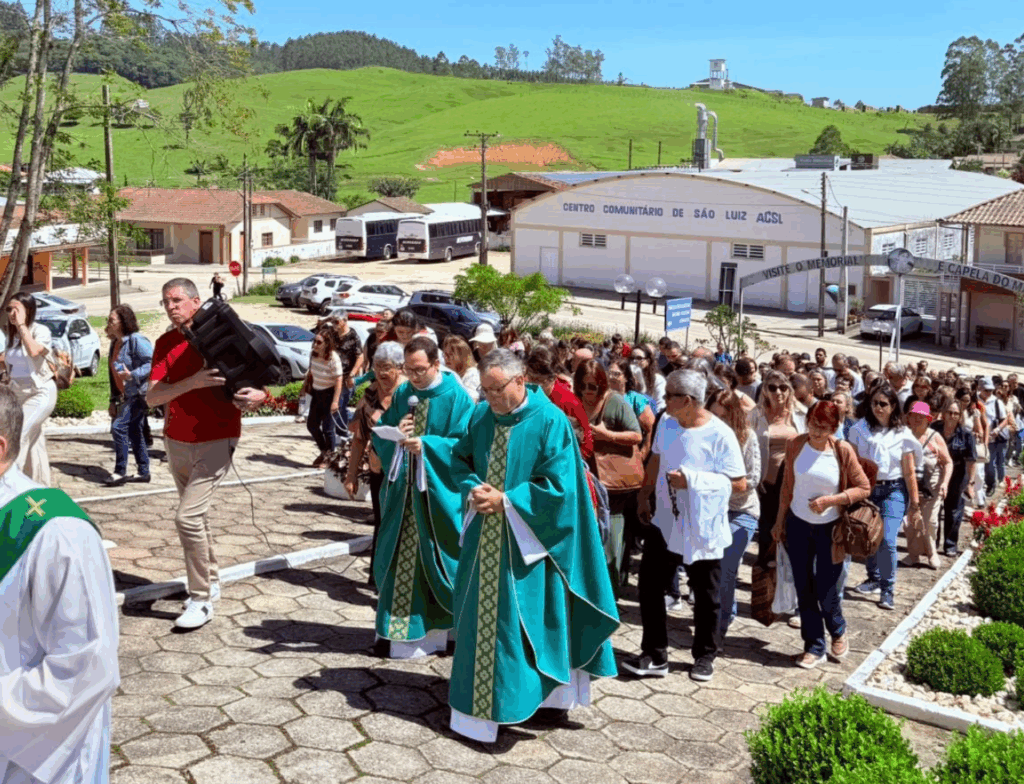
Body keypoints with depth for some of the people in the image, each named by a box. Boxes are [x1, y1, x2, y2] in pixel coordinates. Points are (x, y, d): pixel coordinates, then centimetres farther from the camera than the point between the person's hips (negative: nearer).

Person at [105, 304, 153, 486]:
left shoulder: (136, 340, -14)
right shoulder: (115, 344, 14)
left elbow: (152, 363, -23)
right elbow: (113, 374, 19)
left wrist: (132, 375, -31)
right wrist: (113, 400, 18)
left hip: (140, 393, -9)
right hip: (127, 395, 9)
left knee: (119, 426, -15)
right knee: (134, 431, 11)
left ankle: (120, 472, -8)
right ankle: (143, 471, 19)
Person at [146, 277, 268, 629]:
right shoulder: (165, 343, 4)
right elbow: (152, 397, -9)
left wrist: (259, 395, -24)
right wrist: (193, 382, -25)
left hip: (216, 440, -5)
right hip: (176, 440, 5)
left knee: (188, 517, -15)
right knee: (195, 514, 16)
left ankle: (201, 600, -5)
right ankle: (211, 581, 33)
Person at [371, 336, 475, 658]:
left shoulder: (457, 398, -10)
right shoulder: (402, 394, 6)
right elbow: (380, 435, 10)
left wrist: (425, 445, -25)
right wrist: (394, 434, -13)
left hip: (437, 493, -5)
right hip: (402, 488, 5)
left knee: (428, 556, 2)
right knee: (396, 556, 11)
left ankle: (429, 630, 14)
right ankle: (396, 623, 25)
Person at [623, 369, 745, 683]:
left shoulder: (720, 435, -16)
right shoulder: (666, 424, 2)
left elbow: (739, 483, -17)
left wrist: (693, 480, -23)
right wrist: (645, 497, 18)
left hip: (703, 529, -5)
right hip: (665, 523, 5)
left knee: (706, 597, 10)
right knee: (650, 586, 4)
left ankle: (704, 656, 28)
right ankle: (654, 655, 15)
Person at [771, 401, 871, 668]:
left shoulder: (843, 451, -13)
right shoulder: (796, 445, -6)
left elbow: (864, 488, -8)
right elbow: (787, 485, 3)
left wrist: (830, 500, -18)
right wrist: (780, 520, 7)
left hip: (829, 528, -2)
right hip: (798, 525, 2)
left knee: (827, 593, 3)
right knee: (804, 590, 7)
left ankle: (838, 632, 34)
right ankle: (814, 646, 22)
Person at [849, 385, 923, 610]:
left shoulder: (902, 435, -2)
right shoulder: (860, 430, 0)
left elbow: (910, 473, 0)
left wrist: (915, 505, 0)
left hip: (893, 490, -2)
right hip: (866, 488, 2)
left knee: (887, 539, -15)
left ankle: (887, 589, 0)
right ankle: (874, 579, 34)